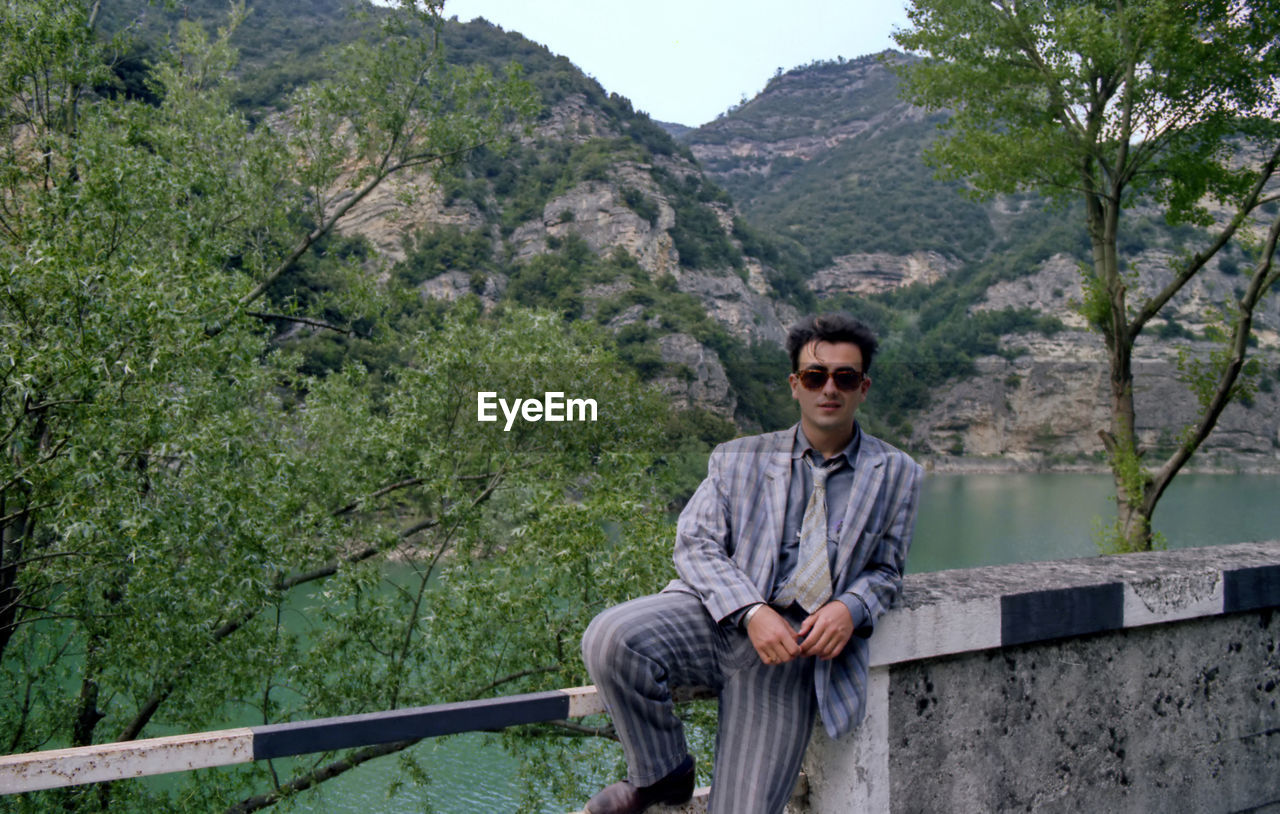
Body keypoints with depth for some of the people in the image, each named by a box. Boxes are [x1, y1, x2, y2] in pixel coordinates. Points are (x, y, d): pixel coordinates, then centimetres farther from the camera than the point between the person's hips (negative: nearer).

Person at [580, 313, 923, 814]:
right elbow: (695, 544, 2)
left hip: (797, 644, 0)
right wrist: (751, 612, -16)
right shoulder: (737, 459, 12)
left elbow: (885, 570, 18)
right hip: (720, 616, 1)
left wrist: (849, 608, -7)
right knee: (610, 639, -29)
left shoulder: (896, 475, 13)